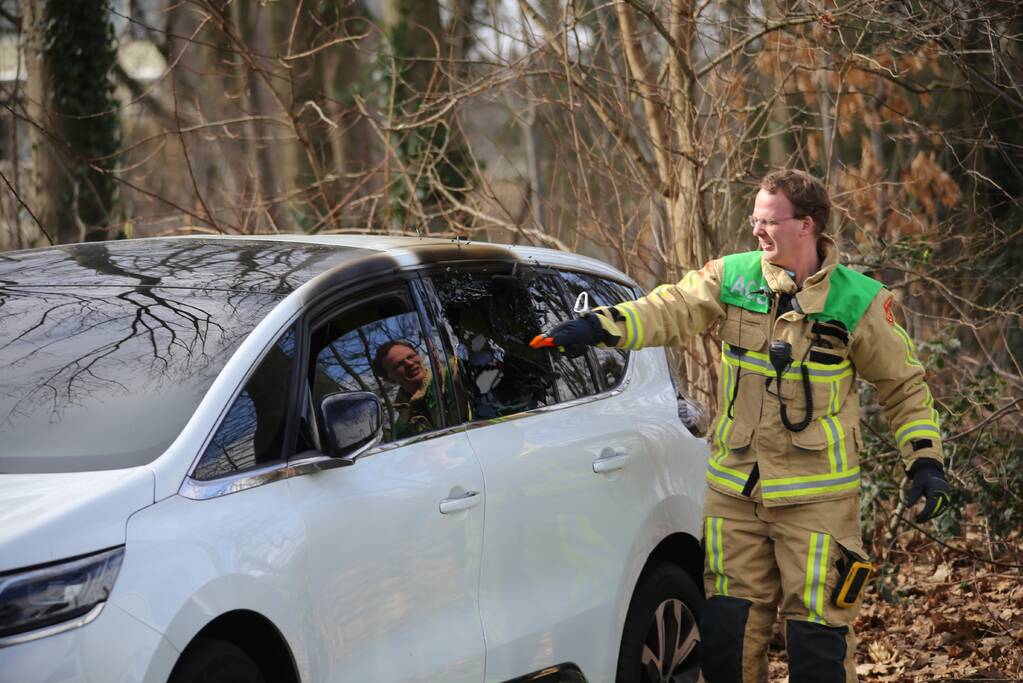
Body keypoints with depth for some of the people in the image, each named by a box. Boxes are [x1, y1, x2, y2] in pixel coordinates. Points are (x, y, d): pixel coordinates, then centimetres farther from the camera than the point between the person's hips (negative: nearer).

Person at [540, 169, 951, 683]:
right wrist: (599, 326, -21)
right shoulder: (732, 278, 4)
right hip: (734, 490, 3)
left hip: (816, 497, -3)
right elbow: (672, 309, -5)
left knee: (817, 630, -2)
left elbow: (904, 385, 6)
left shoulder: (857, 302, -3)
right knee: (727, 626, 7)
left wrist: (925, 461, -1)